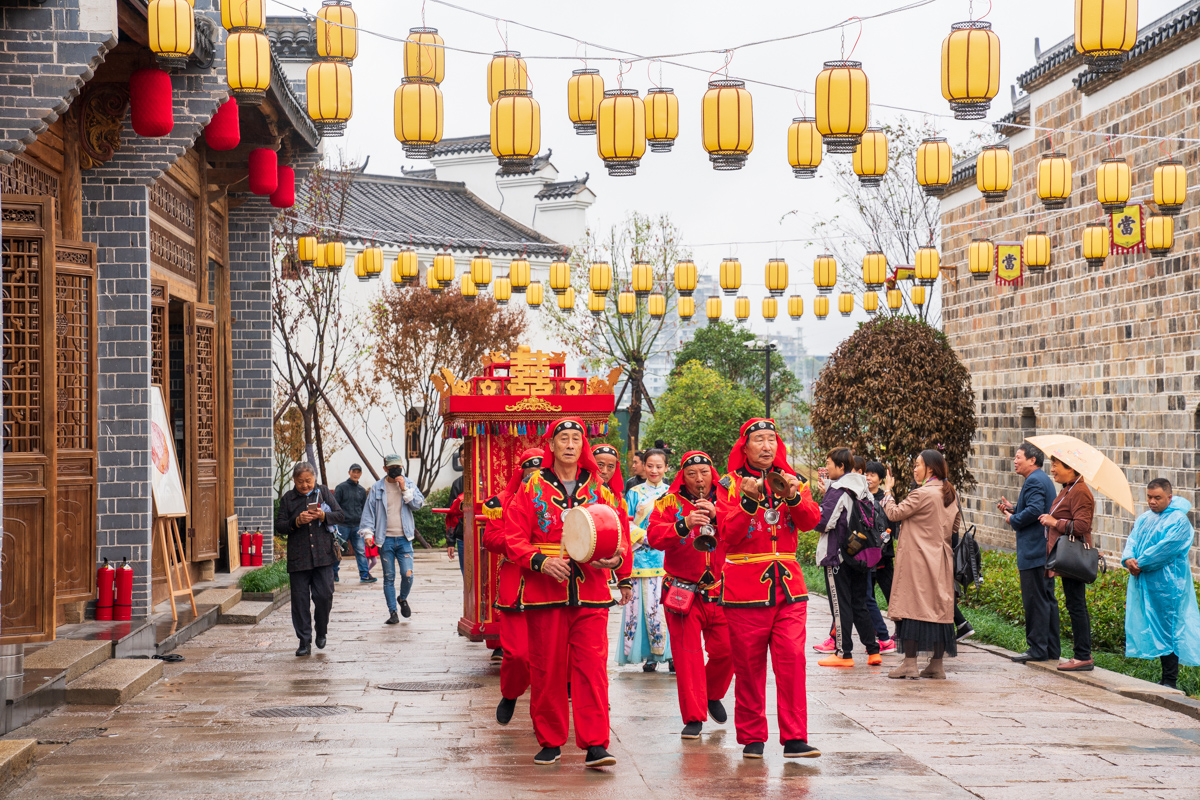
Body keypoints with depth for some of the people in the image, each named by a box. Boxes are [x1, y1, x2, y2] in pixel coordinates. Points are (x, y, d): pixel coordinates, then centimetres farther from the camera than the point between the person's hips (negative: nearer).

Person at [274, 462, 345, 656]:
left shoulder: (324, 493, 9)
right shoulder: (287, 498, 7)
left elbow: (341, 516, 6)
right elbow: (279, 526, 3)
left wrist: (323, 516, -12)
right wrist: (297, 522, -15)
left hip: (323, 555, 0)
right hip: (298, 558, 0)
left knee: (324, 595, -5)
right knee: (300, 600, 0)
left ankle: (321, 631, 21)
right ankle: (304, 642, 7)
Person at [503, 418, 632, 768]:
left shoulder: (598, 490, 10)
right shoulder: (531, 489, 5)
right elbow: (514, 538, 1)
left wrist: (618, 561, -10)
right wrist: (541, 561, -16)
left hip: (590, 593, 1)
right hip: (545, 592, -1)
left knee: (592, 666, -6)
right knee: (547, 669, 4)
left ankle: (595, 745, -5)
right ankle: (550, 742, 17)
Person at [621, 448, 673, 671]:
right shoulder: (634, 493, 10)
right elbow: (626, 524, 5)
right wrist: (645, 536, -10)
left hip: (669, 557, 0)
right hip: (642, 557, 0)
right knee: (646, 604, -4)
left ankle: (672, 653, -1)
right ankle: (650, 655, 3)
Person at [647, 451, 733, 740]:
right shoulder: (669, 502, 3)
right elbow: (654, 537, -10)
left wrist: (716, 515, -20)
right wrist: (684, 524, -25)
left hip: (721, 591, 2)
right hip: (683, 591, -2)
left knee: (726, 650, 0)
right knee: (688, 653, -6)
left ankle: (713, 695, 30)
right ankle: (694, 718, 0)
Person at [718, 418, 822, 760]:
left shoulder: (791, 481, 11)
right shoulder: (731, 485, 1)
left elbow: (811, 521, -4)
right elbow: (729, 533, -11)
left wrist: (794, 497, -23)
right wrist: (749, 501, -25)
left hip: (788, 586, 2)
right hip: (745, 587, -2)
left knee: (792, 659, -8)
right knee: (749, 667, 3)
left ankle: (795, 738, -5)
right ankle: (752, 738, 13)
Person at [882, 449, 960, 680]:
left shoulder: (922, 494, -15)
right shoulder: (950, 495, 10)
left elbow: (895, 514, -9)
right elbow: (954, 526, 19)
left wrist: (887, 492, 7)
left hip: (917, 559, -8)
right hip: (940, 561, 8)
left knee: (911, 606, -3)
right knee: (939, 607, 8)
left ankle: (910, 663, -4)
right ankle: (937, 665, 10)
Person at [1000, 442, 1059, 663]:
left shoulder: (1034, 481, -14)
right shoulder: (1044, 479, 19)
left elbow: (1035, 510, -26)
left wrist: (1013, 519, -11)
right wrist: (1013, 509, 12)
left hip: (1033, 552, -11)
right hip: (1046, 551, 11)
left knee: (1035, 601, -7)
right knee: (1047, 600, 13)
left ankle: (1037, 649, -5)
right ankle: (1052, 650, 17)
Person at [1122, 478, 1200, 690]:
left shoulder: (1178, 520, -8)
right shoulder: (1144, 519, 17)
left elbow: (1165, 549, -16)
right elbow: (1132, 540, 10)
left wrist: (1140, 564, -15)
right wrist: (1128, 558, -11)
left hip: (1167, 585, -8)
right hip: (1144, 583, 8)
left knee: (1166, 630, -6)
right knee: (1154, 630, 9)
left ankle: (1170, 682, -1)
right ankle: (1167, 678, 16)